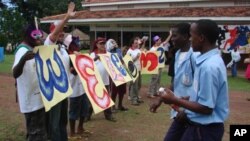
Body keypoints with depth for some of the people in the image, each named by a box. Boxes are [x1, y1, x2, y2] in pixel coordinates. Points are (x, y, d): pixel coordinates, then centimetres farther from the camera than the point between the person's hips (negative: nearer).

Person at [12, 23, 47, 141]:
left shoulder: (33, 49, 10)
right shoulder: (23, 51, -19)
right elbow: (15, 74, -35)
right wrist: (23, 59, -53)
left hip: (37, 98, 10)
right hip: (32, 100, -10)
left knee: (38, 131, 20)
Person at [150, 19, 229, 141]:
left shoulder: (209, 66, -26)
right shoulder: (206, 60, 4)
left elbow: (206, 108, -24)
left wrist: (175, 100, -15)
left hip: (205, 130, -8)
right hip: (198, 125, 8)